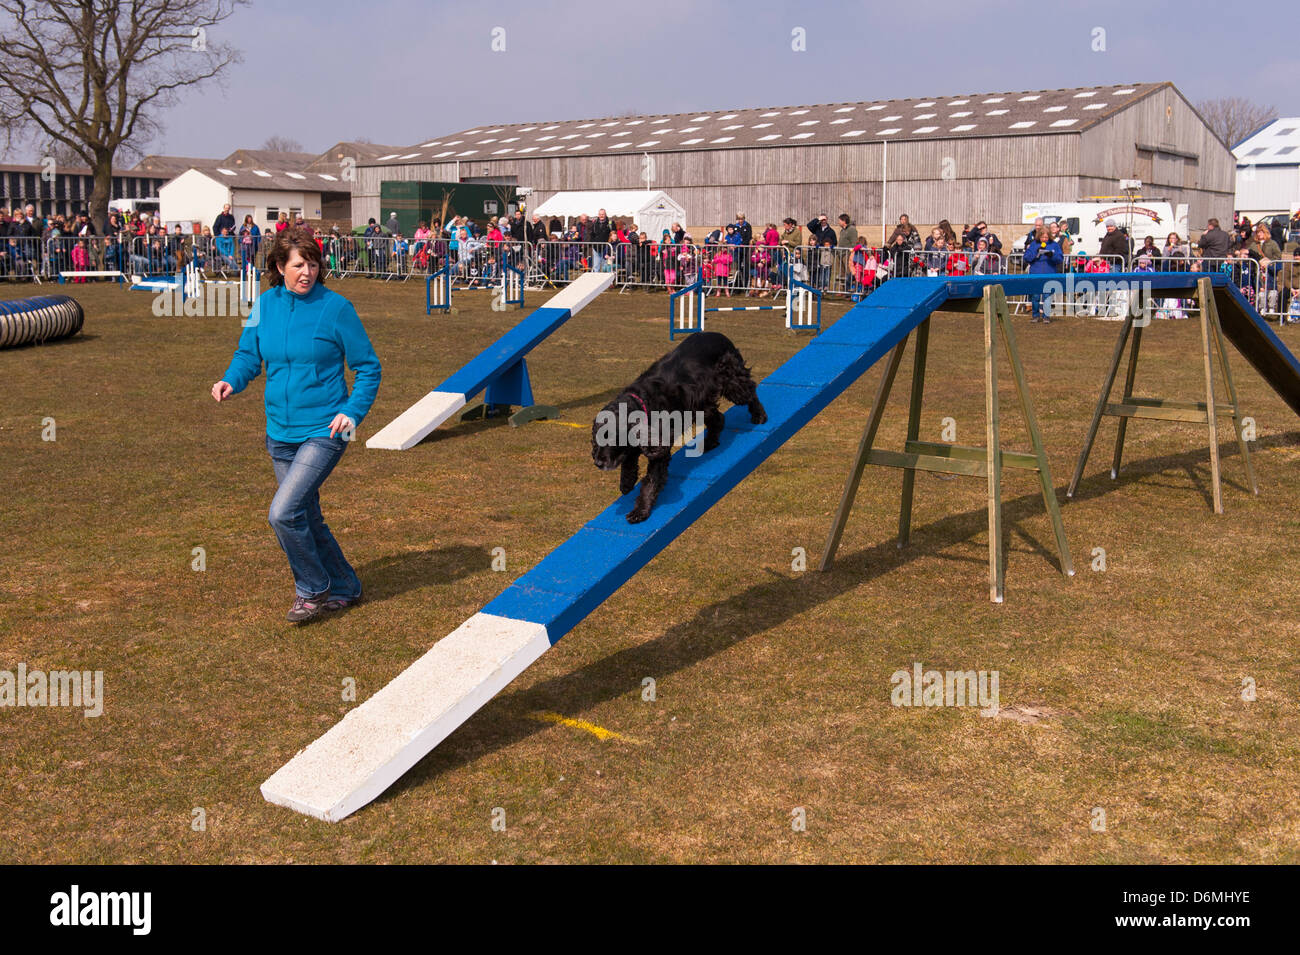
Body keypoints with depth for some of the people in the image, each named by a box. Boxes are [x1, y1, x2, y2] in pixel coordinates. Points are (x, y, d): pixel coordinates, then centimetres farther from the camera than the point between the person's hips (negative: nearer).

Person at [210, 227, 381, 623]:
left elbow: (368, 367, -3)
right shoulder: (265, 304, 3)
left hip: (324, 431, -6)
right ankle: (343, 588, 33)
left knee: (283, 512, -16)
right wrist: (231, 381, -9)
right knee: (306, 518, 14)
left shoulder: (335, 307, -9)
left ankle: (312, 589, 5)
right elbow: (248, 354, 13)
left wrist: (353, 412, -16)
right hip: (280, 433, 6)